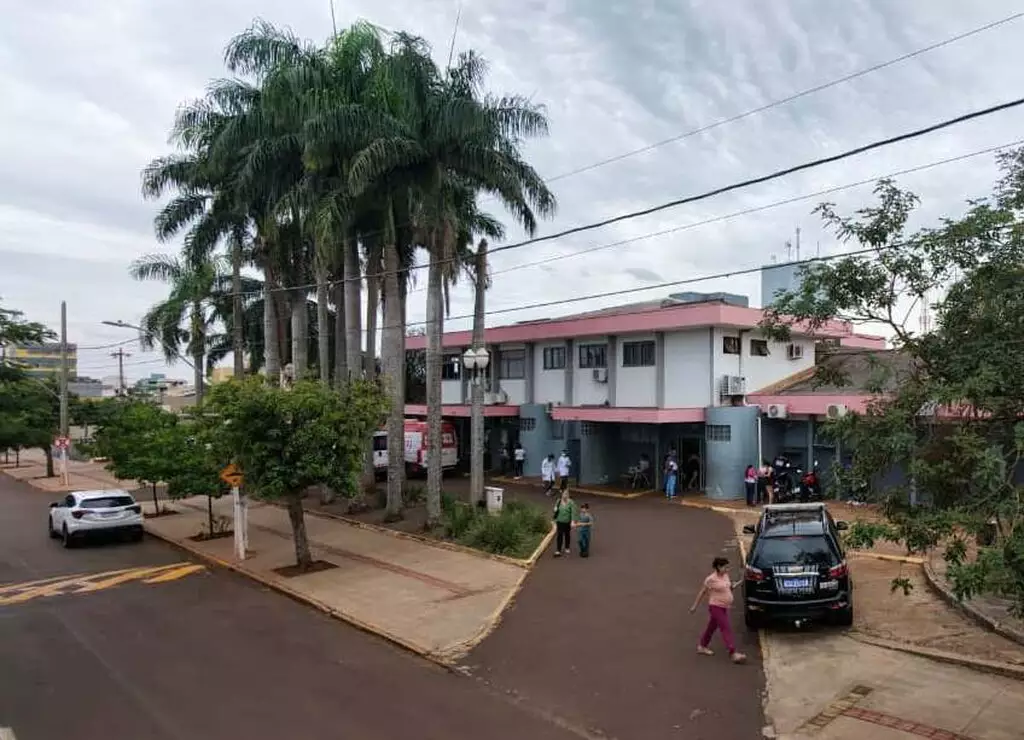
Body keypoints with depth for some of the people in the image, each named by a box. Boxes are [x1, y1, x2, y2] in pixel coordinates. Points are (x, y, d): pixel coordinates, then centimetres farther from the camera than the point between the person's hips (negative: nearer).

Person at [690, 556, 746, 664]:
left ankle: (702, 646, 32)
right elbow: (702, 592, -10)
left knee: (712, 627, 17)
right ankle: (733, 653, -8)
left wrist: (740, 582, 4)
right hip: (716, 607, -8)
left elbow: (730, 587, 20)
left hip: (724, 607, 8)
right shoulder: (711, 579, -18)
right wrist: (695, 606, -6)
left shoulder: (725, 576, 4)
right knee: (726, 629, -10)